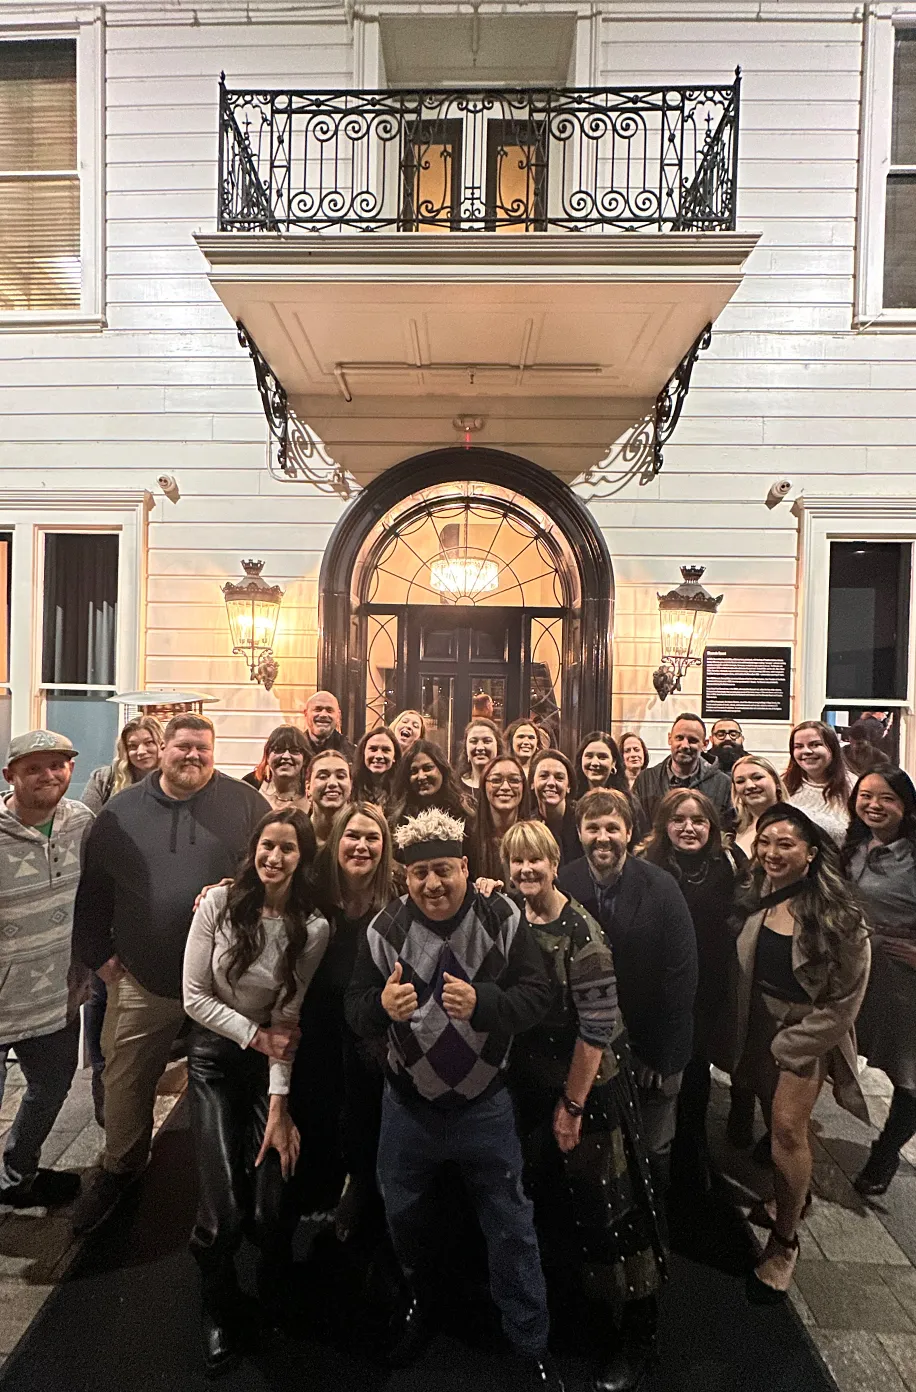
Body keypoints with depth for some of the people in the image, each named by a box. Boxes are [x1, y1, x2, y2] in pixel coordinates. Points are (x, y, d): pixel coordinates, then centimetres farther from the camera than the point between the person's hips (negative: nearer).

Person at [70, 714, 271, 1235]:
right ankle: (119, 1168, 44)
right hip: (142, 976, 2)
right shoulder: (123, 809, 2)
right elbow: (93, 885, 8)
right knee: (127, 1080, 16)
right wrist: (97, 951, 6)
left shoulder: (246, 803, -6)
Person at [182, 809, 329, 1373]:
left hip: (270, 1058, 0)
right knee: (224, 1210, -8)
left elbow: (286, 1017, -9)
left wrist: (279, 1104, -12)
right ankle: (220, 1308, 28)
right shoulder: (219, 903, -13)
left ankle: (276, 1301, 32)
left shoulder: (313, 928, -12)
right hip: (215, 1056, 0)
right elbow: (194, 994, -8)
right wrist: (255, 1035, -12)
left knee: (271, 1207, -5)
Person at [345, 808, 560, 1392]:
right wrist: (382, 1005, -35)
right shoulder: (386, 929, -14)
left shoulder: (502, 918, -17)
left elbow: (537, 994, -18)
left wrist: (481, 1002, -37)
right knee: (401, 1210, 22)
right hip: (409, 1102, 2)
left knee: (511, 1224, 13)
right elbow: (356, 1010, -11)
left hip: (486, 1102, -1)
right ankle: (421, 1303, 54)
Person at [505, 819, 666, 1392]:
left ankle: (639, 1331, 30)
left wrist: (572, 1104, -15)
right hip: (534, 1085, 6)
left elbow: (597, 1027, -20)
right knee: (551, 1196, 22)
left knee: (605, 1202, 7)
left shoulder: (581, 931, -22)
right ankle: (571, 1303, 48)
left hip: (590, 1087, -6)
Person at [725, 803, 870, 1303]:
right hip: (758, 1020, 4)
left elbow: (845, 999, -13)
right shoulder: (756, 899, -8)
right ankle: (793, 1193, 43)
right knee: (774, 1116, 16)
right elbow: (738, 967, 3)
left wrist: (790, 1044, -10)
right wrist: (739, 1032, -1)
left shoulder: (837, 914, -20)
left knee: (787, 1127, -8)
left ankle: (783, 1240, 13)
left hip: (809, 1028, -4)